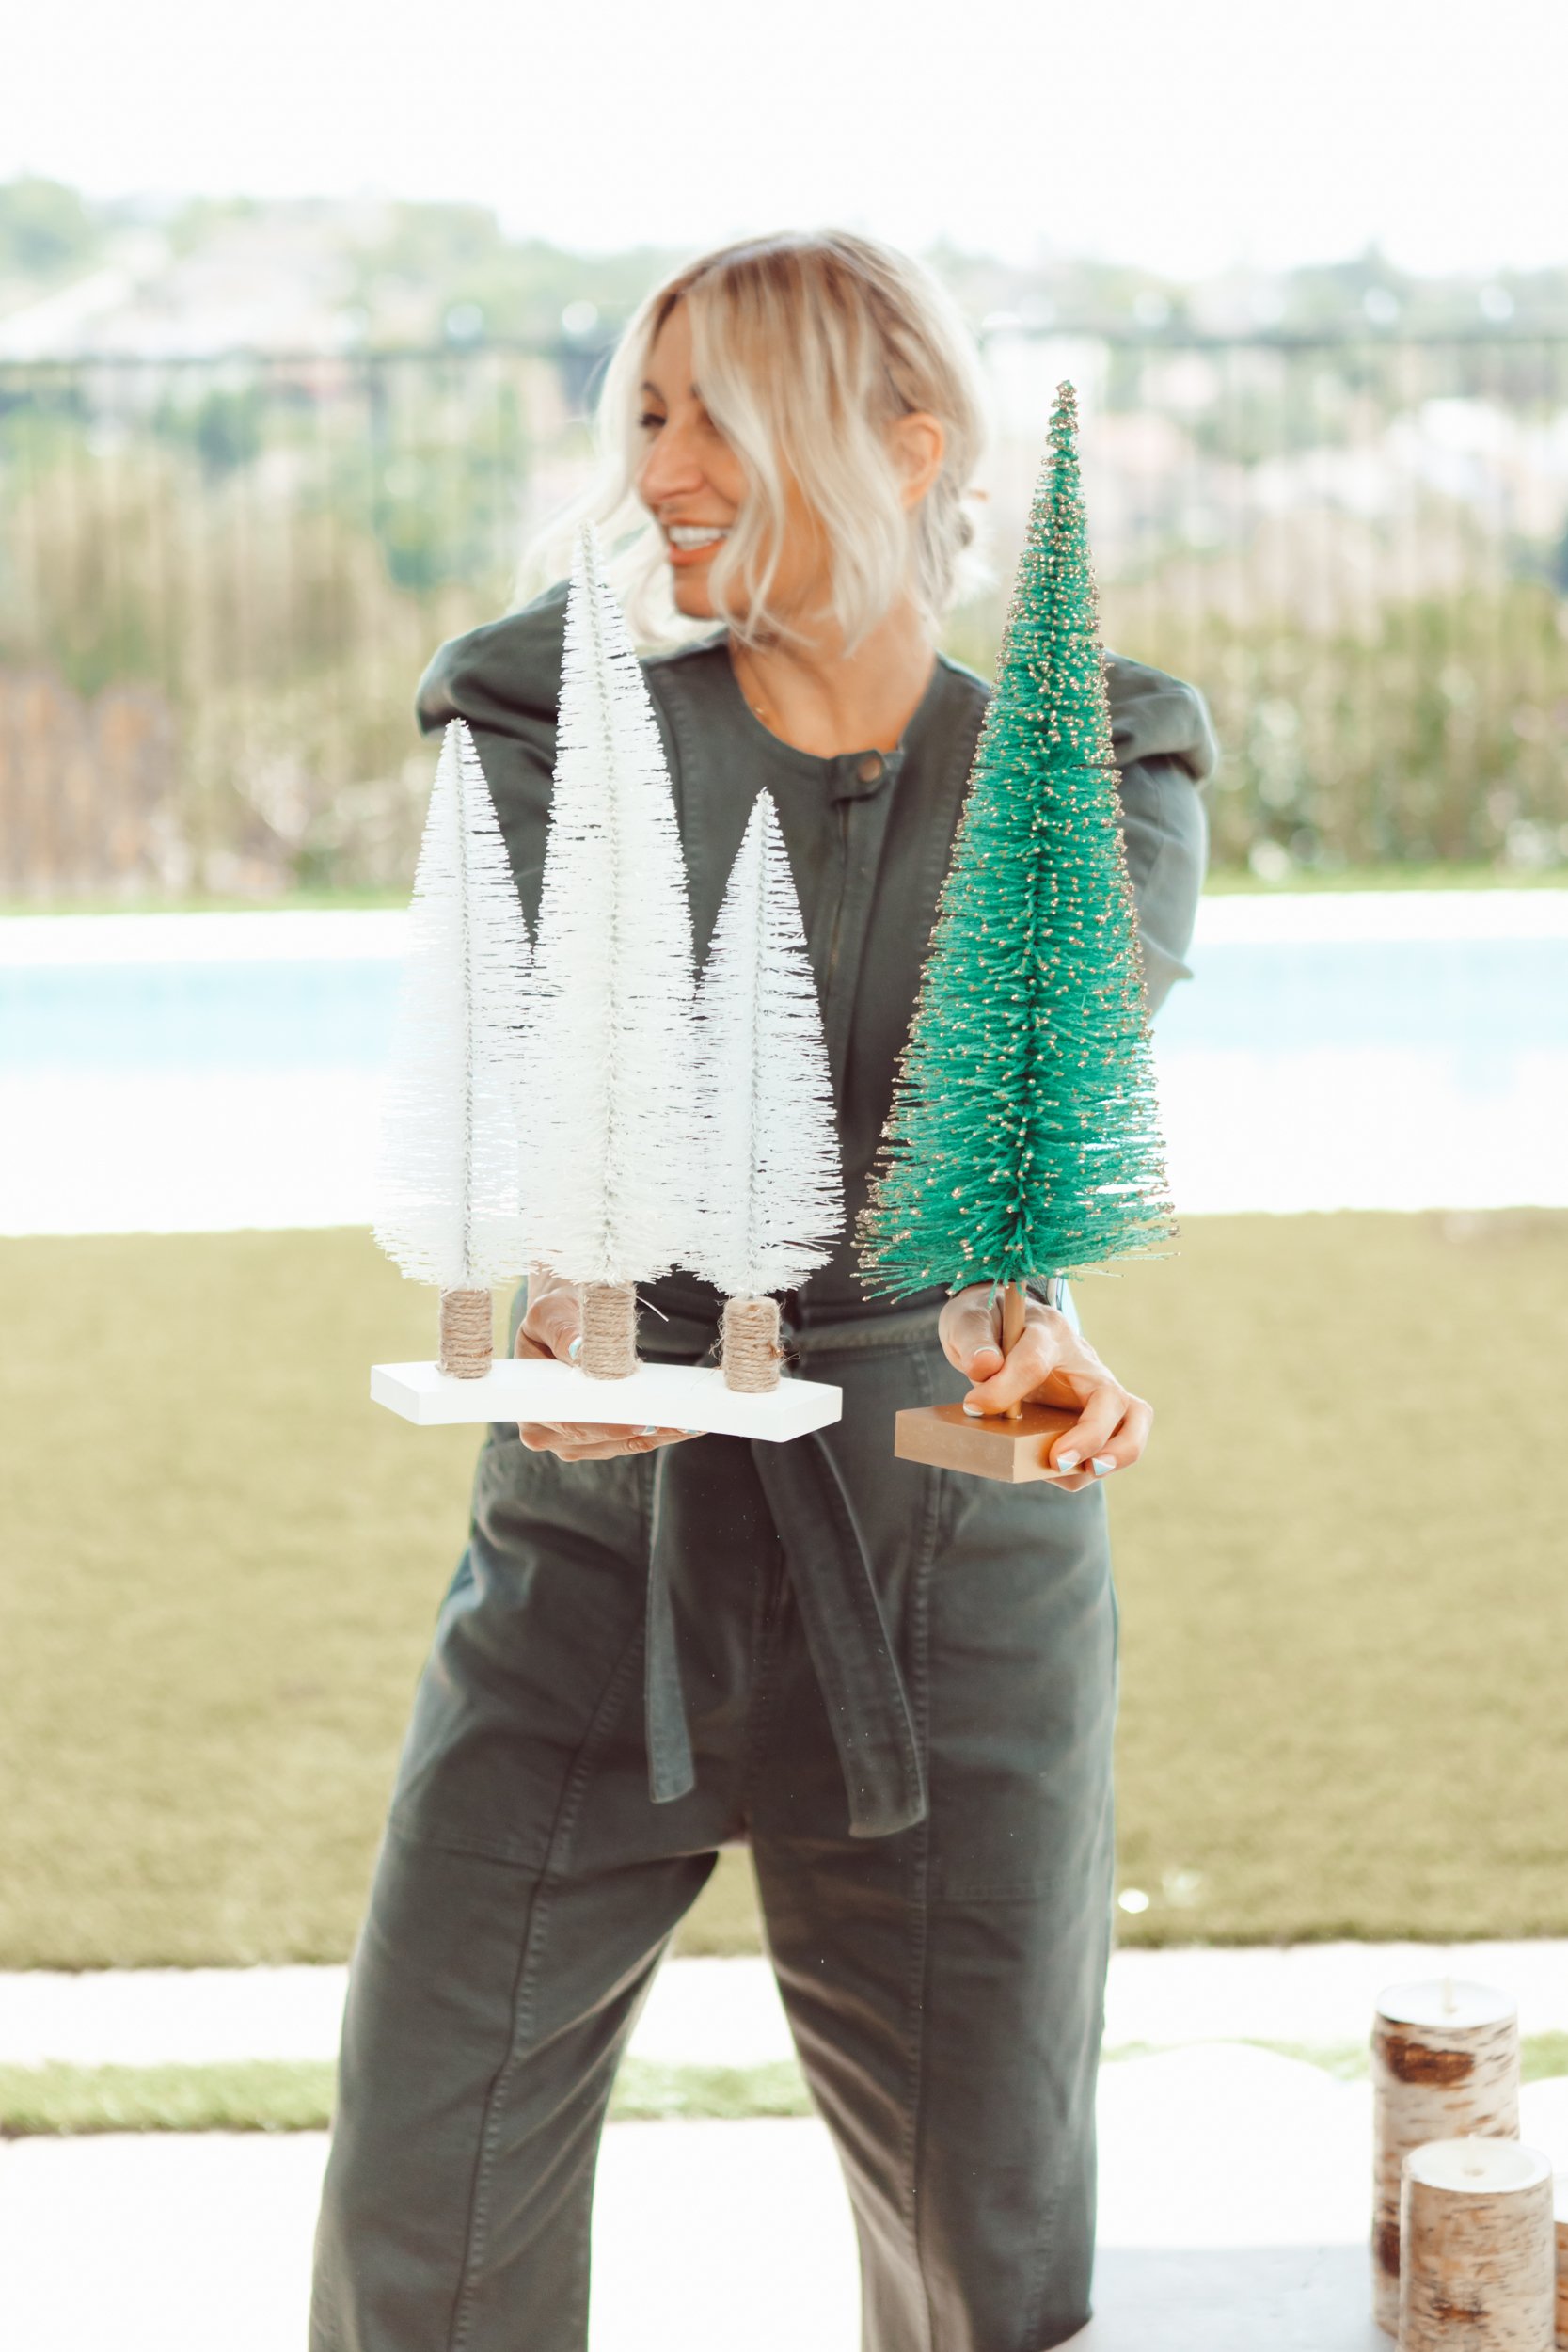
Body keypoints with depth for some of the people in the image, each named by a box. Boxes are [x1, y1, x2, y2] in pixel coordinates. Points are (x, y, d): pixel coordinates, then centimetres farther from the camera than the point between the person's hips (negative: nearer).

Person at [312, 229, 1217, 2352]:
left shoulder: (1084, 775, 0)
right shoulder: (566, 726, 1)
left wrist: (1009, 1308, -43)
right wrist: (556, 1287, -39)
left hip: (950, 1564, 0)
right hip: (598, 1552, 1)